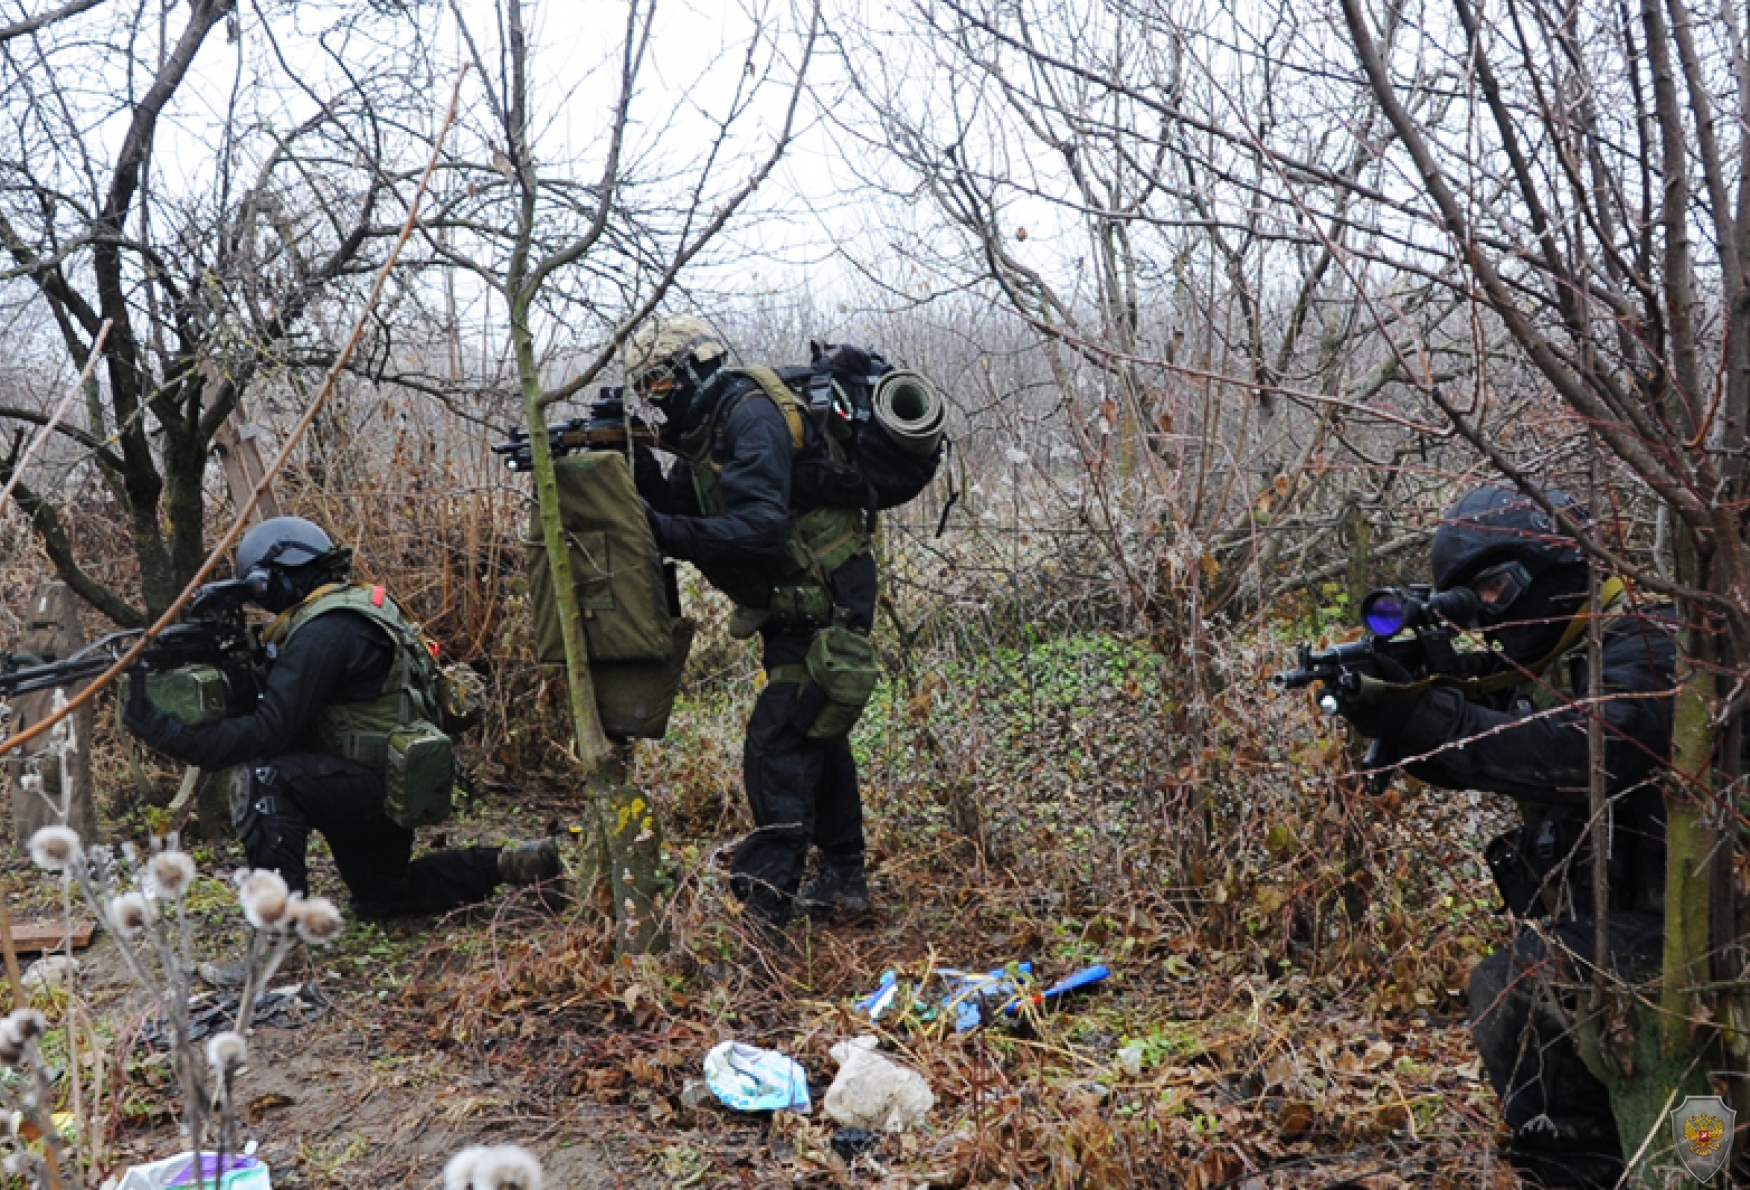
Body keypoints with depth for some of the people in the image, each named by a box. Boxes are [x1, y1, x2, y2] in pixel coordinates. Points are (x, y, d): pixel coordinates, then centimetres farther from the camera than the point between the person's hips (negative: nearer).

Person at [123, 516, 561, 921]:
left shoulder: (324, 632, -21)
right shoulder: (357, 606, 9)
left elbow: (270, 731, -25)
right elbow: (271, 696, 9)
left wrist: (164, 731, -25)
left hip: (381, 783, -10)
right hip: (393, 785, 10)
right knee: (380, 901, 26)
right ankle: (503, 865, 21)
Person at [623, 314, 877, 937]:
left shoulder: (752, 417, -21)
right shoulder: (707, 432, 9)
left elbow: (758, 530, -33)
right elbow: (674, 508, 5)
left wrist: (662, 531, -38)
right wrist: (635, 462, -10)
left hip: (825, 602, -11)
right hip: (799, 606, 11)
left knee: (777, 746, -14)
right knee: (816, 734, 20)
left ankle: (763, 908, -11)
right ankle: (843, 879, 35)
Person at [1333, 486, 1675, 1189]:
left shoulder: (1642, 648, -17)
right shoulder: (1534, 662, 10)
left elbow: (1596, 750, -36)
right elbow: (1456, 760, 10)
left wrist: (1427, 717, -35)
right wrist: (1388, 714, -12)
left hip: (1655, 920, -10)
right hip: (1579, 916, 10)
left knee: (1509, 991, -25)